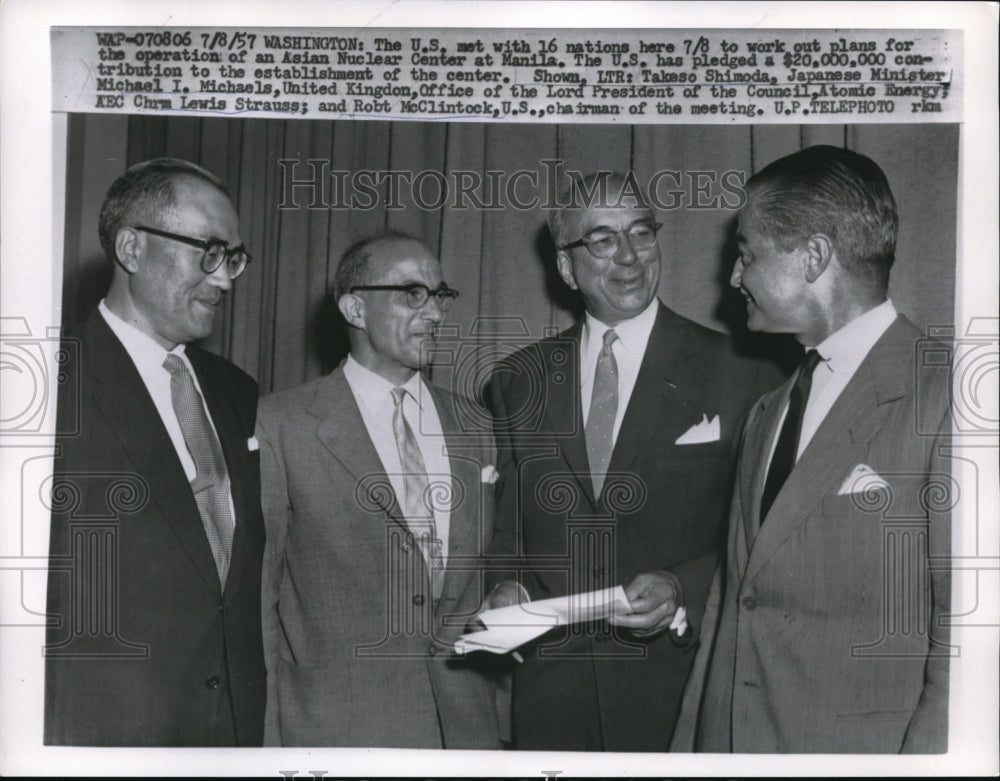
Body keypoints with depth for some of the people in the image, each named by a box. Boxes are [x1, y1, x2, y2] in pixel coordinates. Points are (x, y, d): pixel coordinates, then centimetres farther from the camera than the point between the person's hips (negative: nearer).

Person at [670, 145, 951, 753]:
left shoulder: (942, 400, -12)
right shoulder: (767, 415, 12)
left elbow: (965, 638, -16)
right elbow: (729, 607, 12)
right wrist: (691, 743, 7)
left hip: (857, 747, -6)